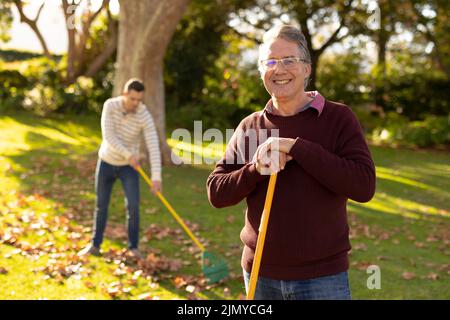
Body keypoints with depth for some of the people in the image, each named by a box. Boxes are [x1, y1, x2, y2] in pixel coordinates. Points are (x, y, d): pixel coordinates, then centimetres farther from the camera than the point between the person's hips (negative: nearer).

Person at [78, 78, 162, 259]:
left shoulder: (145, 116, -23)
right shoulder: (110, 105, -20)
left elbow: (154, 147, -30)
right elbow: (108, 136, -26)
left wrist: (156, 176, -39)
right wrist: (128, 154, -35)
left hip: (129, 166, -1)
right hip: (106, 162, 1)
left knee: (133, 206, -12)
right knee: (101, 205, 9)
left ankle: (133, 247, 5)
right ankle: (95, 245, 23)